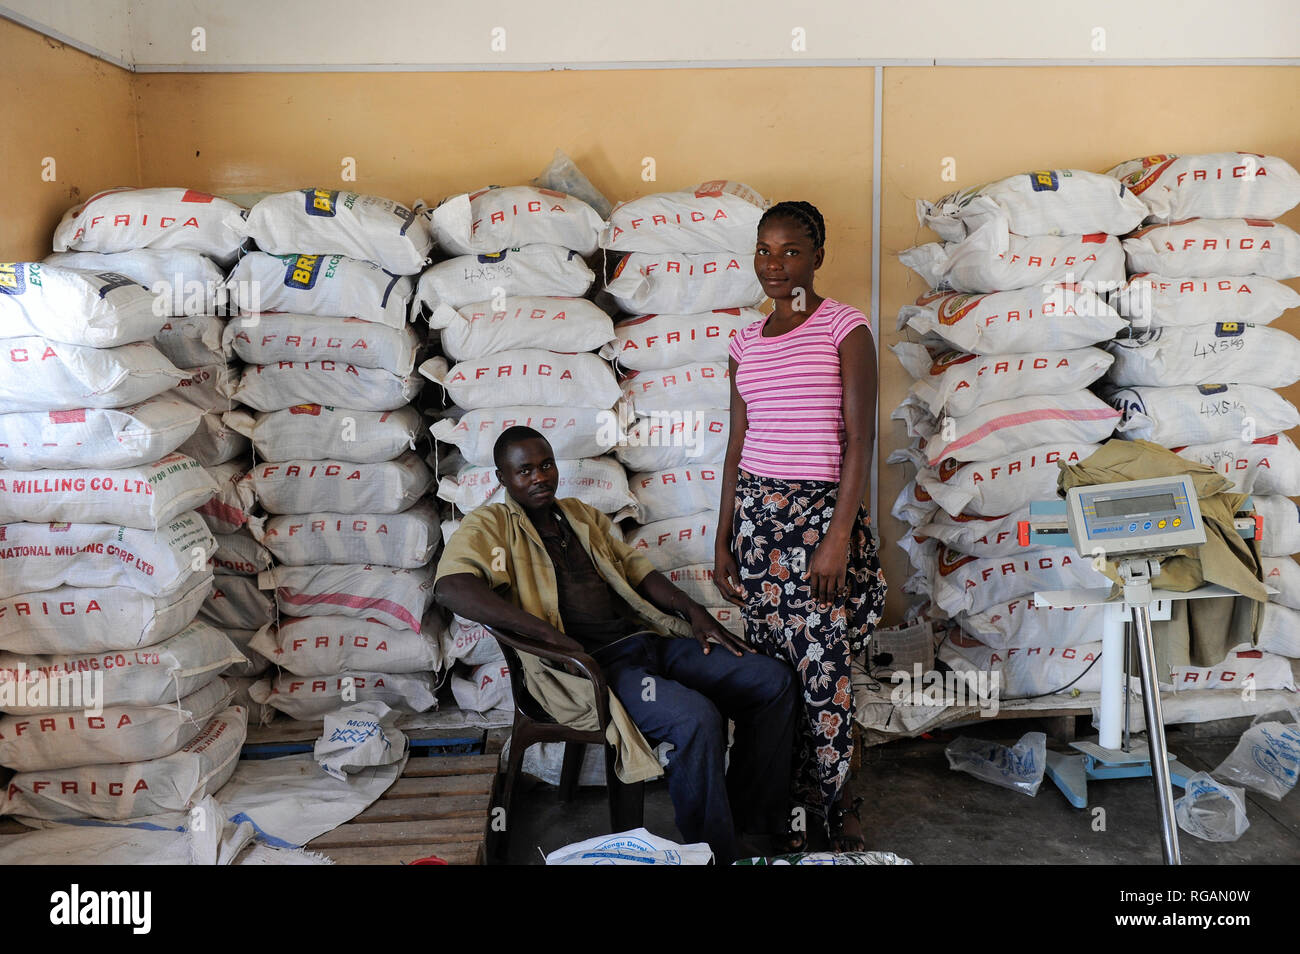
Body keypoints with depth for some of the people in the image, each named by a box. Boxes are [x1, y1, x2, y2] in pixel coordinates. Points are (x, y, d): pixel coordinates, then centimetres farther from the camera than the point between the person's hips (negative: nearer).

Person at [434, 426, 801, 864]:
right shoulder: (489, 525, 1)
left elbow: (637, 568, 24)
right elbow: (451, 586, -19)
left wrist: (692, 610, 6)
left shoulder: (583, 514, 23)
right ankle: (715, 853, -11)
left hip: (645, 639, 8)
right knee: (697, 717, -32)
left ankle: (755, 825, 11)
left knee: (777, 682, -2)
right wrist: (550, 634, -25)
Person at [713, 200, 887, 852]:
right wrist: (723, 540, 12)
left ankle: (834, 811, 17)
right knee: (769, 662, 7)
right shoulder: (746, 342, 12)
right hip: (756, 511, 5)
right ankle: (790, 800, 23)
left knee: (823, 670, -2)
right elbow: (737, 446, 14)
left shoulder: (845, 328, -3)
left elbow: (859, 439, -8)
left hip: (822, 510, -5)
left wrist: (838, 538, -15)